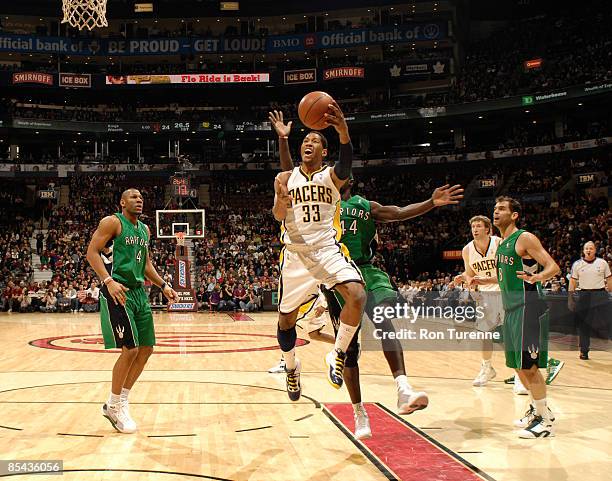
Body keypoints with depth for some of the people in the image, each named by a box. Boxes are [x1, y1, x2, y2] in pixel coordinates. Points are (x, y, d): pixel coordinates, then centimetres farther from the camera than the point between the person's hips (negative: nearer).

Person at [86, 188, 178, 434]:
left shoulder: (144, 229, 18)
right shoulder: (112, 222, -5)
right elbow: (92, 252, -12)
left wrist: (163, 285, 13)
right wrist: (108, 281, -24)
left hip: (138, 291, 9)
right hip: (118, 291, -8)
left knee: (146, 348, 7)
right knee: (130, 349, -13)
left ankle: (119, 402, 19)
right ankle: (114, 406, 5)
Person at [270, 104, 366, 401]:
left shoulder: (331, 176, 1)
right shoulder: (286, 178, 7)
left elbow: (346, 165, -24)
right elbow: (278, 217, -5)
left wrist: (343, 130, -44)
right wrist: (280, 200, -30)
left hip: (328, 250, -2)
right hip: (295, 254, 2)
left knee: (357, 296, -25)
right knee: (286, 318, 7)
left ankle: (338, 355, -5)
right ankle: (291, 368, 34)